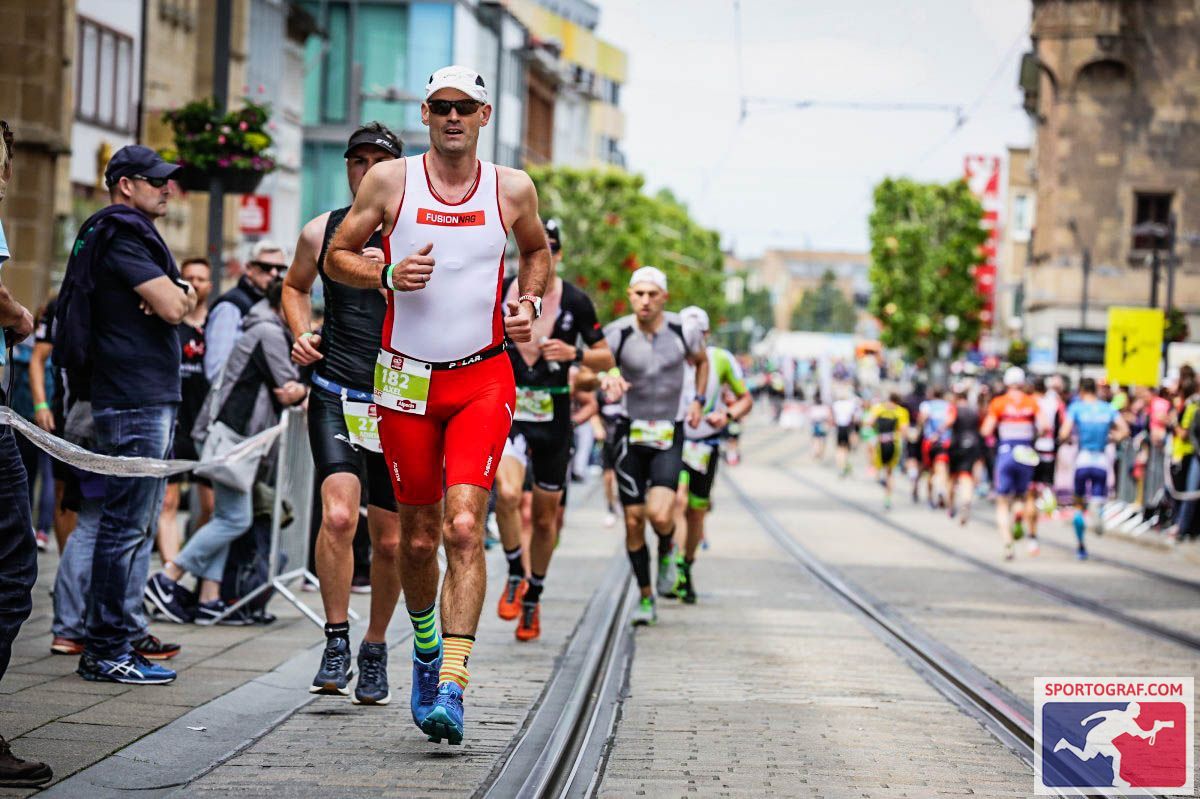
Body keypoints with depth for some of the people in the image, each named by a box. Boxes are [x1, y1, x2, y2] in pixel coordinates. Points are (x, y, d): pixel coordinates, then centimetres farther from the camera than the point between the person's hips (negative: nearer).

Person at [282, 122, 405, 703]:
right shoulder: (321, 233, 6)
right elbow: (295, 286, 25)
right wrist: (301, 334, 7)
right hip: (336, 394, 0)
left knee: (389, 540, 6)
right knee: (338, 515, -21)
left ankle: (375, 650, 26)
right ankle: (336, 642, -9)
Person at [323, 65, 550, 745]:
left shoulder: (512, 189, 3)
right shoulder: (390, 181, 0)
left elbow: (537, 250, 23)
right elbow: (337, 256, 8)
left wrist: (529, 302, 4)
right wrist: (388, 275, -12)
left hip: (484, 380, -1)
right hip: (407, 380, 1)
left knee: (465, 526, -16)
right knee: (419, 537, 8)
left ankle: (452, 684, -20)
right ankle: (426, 646, 36)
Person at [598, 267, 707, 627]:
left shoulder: (684, 331, -6)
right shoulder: (618, 333, -10)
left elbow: (701, 360, 16)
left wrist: (698, 400, 6)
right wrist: (606, 379, -45)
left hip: (669, 435, -1)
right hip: (631, 432, 1)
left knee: (660, 515, -19)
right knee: (633, 521, 2)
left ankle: (667, 551, 17)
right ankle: (646, 599, 17)